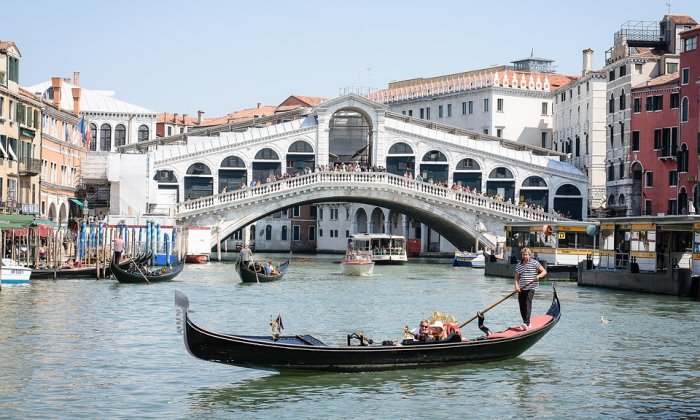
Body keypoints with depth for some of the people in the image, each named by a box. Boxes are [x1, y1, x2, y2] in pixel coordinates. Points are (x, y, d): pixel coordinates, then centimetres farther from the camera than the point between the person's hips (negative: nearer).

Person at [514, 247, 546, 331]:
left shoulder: (534, 263, 0)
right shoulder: (519, 265, 13)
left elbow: (544, 272, 0)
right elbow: (516, 277, 12)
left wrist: (538, 276, -19)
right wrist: (516, 286, -5)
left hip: (530, 288, -5)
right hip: (521, 289, 5)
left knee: (528, 303, -20)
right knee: (522, 305, 4)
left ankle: (527, 323, -29)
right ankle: (526, 323, 17)